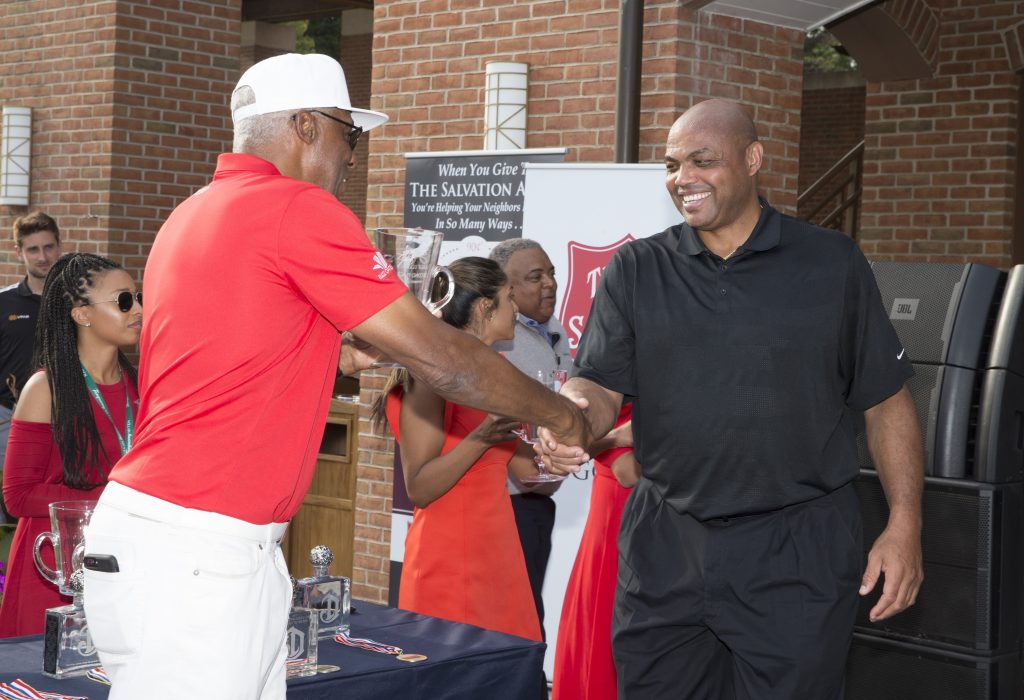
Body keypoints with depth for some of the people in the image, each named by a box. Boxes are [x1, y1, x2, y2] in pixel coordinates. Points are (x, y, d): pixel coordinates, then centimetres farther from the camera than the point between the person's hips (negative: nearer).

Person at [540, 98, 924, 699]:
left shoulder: (831, 264, 2)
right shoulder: (636, 271, 8)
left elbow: (886, 400, 4)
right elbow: (600, 384, 1)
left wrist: (905, 525, -4)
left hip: (796, 557, -2)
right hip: (663, 547, 3)